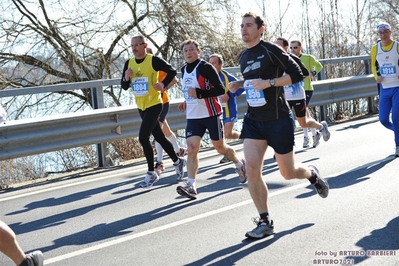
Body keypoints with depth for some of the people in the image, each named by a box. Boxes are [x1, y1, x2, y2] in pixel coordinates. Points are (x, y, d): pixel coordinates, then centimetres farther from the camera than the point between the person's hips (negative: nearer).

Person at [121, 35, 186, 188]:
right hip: (141, 107, 7)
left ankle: (151, 173, -2)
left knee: (143, 137, -15)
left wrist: (163, 84, -23)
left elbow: (172, 71, -7)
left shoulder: (153, 60, -13)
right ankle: (177, 161, 35)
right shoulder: (129, 63, 5)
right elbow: (124, 87, 10)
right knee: (159, 137, 15)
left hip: (154, 105, -7)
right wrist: (126, 78, -11)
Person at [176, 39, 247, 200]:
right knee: (191, 149, -10)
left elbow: (220, 89, -19)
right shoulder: (184, 69, 11)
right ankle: (191, 186, -13)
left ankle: (240, 164, 38)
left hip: (211, 114, -6)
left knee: (220, 147, 9)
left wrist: (199, 93, -27)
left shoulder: (206, 67, -13)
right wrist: (187, 102, 12)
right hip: (193, 117, 6)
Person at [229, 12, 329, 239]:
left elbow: (297, 74, -12)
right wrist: (240, 84, 9)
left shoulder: (271, 50, -10)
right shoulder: (244, 57, 12)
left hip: (278, 119, -6)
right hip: (253, 120, 6)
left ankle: (312, 174, 41)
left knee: (288, 173, 5)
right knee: (252, 169, -10)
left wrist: (269, 82, -21)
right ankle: (265, 222, 0)